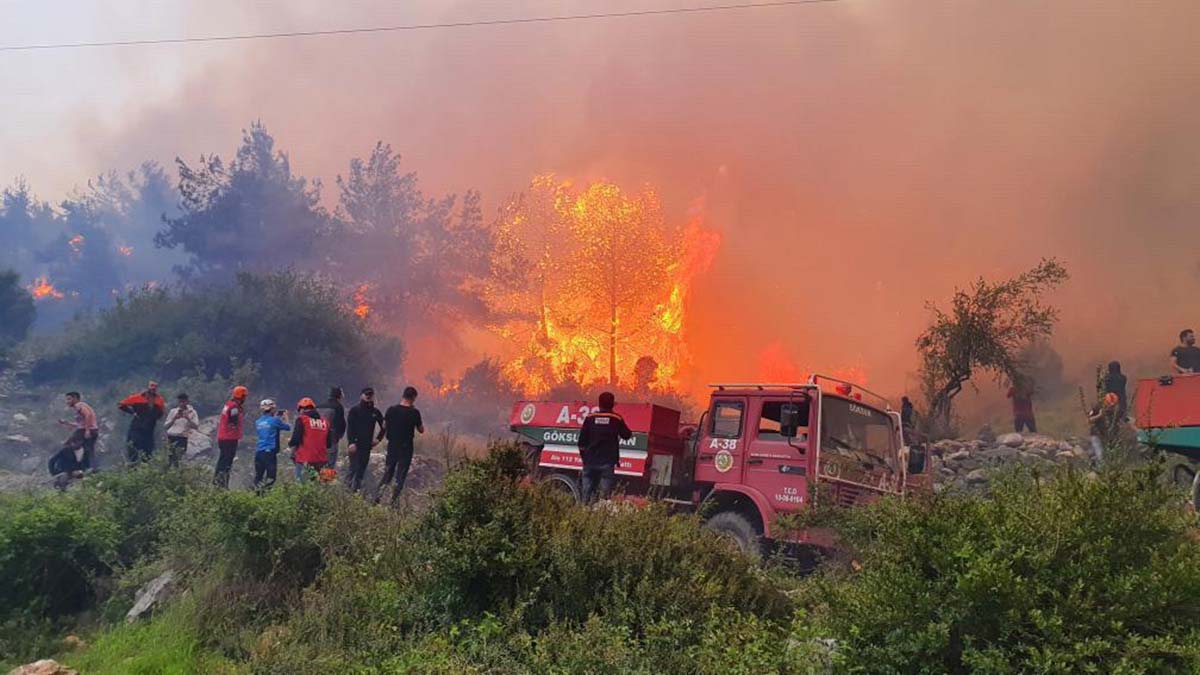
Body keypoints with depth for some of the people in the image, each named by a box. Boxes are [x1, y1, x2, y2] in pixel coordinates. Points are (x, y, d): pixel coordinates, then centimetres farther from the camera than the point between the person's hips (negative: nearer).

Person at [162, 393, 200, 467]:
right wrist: (174, 418, -9)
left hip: (182, 438, -2)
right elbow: (166, 425, 6)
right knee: (169, 458, -1)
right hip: (171, 437, 2)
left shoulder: (192, 412, 1)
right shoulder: (173, 411, 7)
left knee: (177, 460, -10)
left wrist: (188, 418, -19)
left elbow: (196, 426, -6)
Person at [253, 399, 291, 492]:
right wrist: (285, 418, 23)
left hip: (258, 452, 6)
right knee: (270, 477, -4)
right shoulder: (275, 420, -8)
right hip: (270, 452, -6)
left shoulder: (257, 422, 10)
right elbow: (288, 427, 4)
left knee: (258, 477, 12)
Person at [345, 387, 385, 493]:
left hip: (367, 445, 4)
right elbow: (349, 427, -8)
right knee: (354, 467, -11)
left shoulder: (375, 412, 9)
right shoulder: (354, 410, -1)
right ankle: (347, 487, -6)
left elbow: (383, 426, 20)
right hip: (355, 445, -4)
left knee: (362, 469, 5)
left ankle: (356, 489, 11)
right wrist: (351, 442, -17)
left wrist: (378, 438, 10)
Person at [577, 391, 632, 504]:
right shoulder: (617, 419, -2)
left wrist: (583, 456, 14)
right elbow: (627, 435, 10)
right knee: (605, 493, -3)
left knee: (587, 492, 8)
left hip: (590, 461, 2)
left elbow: (582, 440, 2)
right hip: (607, 462, -2)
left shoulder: (590, 418, 1)